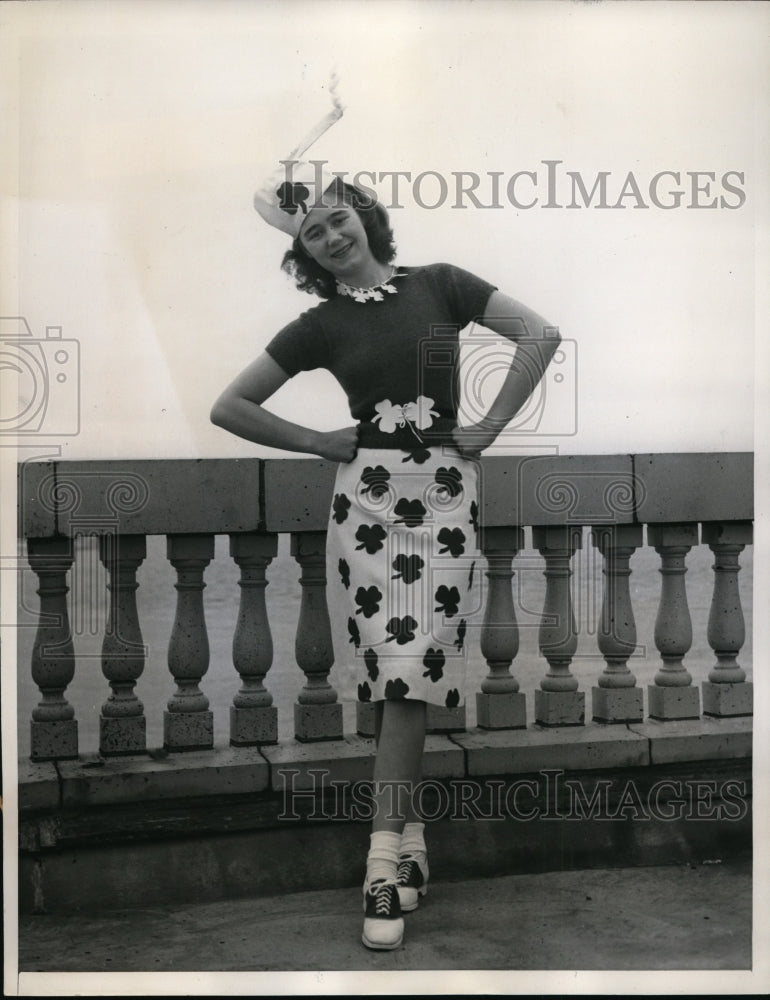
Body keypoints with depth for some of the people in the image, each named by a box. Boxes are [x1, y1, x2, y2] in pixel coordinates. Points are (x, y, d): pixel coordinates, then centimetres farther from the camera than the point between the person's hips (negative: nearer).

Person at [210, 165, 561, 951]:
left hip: (443, 491, -1)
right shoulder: (321, 325, 7)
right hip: (365, 493, 1)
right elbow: (229, 407, 10)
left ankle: (384, 856, -3)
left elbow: (540, 336, -2)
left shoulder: (439, 285, 4)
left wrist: (488, 427, -4)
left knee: (410, 675, -6)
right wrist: (318, 442, 3)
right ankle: (404, 838, 12)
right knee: (389, 675, -1)